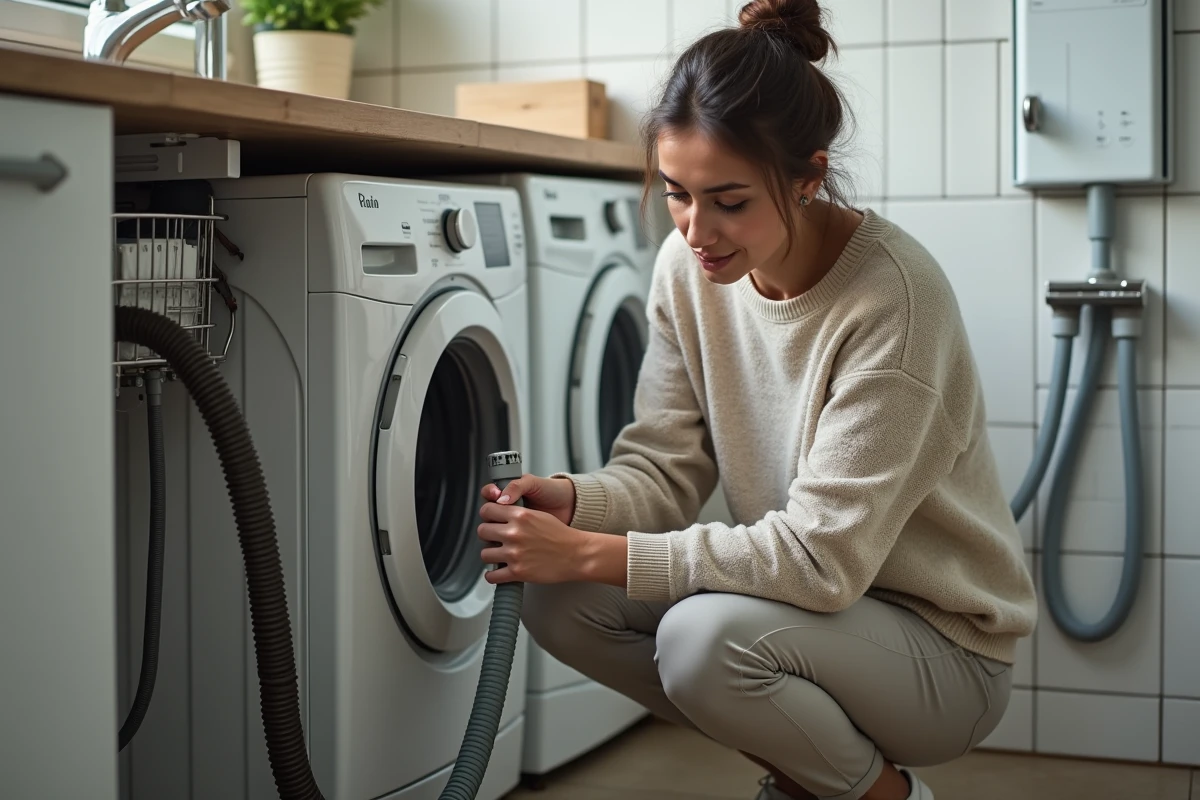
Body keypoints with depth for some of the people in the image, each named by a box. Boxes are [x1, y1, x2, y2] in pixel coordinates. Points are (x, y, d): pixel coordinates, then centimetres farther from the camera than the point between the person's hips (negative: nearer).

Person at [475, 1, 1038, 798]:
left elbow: (823, 557, -28)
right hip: (810, 594, 7)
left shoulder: (893, 295, -27)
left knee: (709, 635, -33)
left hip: (942, 641, -6)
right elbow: (664, 469, -1)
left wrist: (595, 552, -31)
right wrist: (575, 501, -24)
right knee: (560, 599, -12)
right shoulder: (688, 266, -6)